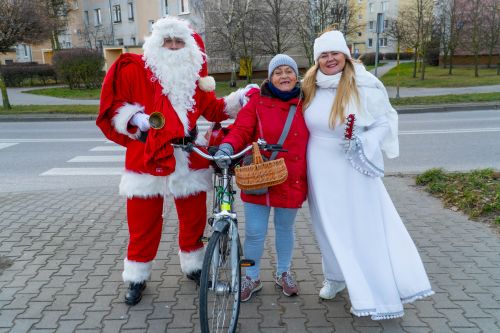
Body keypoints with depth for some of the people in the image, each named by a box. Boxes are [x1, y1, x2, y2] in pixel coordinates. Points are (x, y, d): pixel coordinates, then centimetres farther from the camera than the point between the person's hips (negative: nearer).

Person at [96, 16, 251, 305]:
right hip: (146, 157, -3)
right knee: (143, 223, 6)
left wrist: (240, 99, 4)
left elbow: (212, 109, 14)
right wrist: (136, 119, -14)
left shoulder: (194, 72, 10)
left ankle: (194, 266, 35)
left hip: (189, 158, 3)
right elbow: (113, 105, 2)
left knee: (194, 219, 13)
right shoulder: (134, 69, -2)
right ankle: (137, 278, 25)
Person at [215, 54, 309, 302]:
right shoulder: (257, 102, -4)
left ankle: (283, 274, 41)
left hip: (291, 180, 2)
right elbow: (241, 129, -13)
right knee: (254, 232, 4)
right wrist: (227, 146, -30)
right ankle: (251, 277, 28)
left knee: (285, 228, 19)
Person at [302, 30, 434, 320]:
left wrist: (366, 143, -20)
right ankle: (336, 277, 38)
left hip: (353, 169, -4)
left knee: (363, 229, 1)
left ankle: (380, 295, 15)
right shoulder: (310, 86, 3)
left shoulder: (364, 86, -11)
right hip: (321, 169, 5)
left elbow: (386, 120, -4)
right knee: (329, 227, 16)